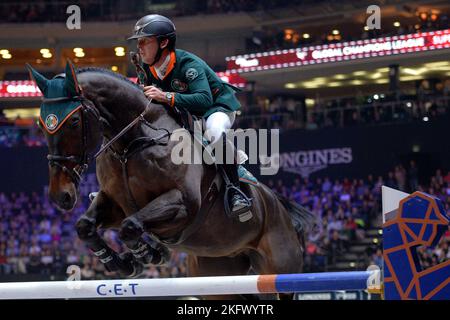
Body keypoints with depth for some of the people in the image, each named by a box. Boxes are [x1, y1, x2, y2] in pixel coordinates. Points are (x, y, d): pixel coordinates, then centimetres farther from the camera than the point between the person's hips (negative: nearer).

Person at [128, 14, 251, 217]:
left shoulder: (187, 64, -31)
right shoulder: (147, 68, -8)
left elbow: (204, 99, -45)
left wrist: (166, 97, -54)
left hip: (217, 106, -8)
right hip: (184, 115, 8)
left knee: (215, 132, -40)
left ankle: (234, 190, -30)